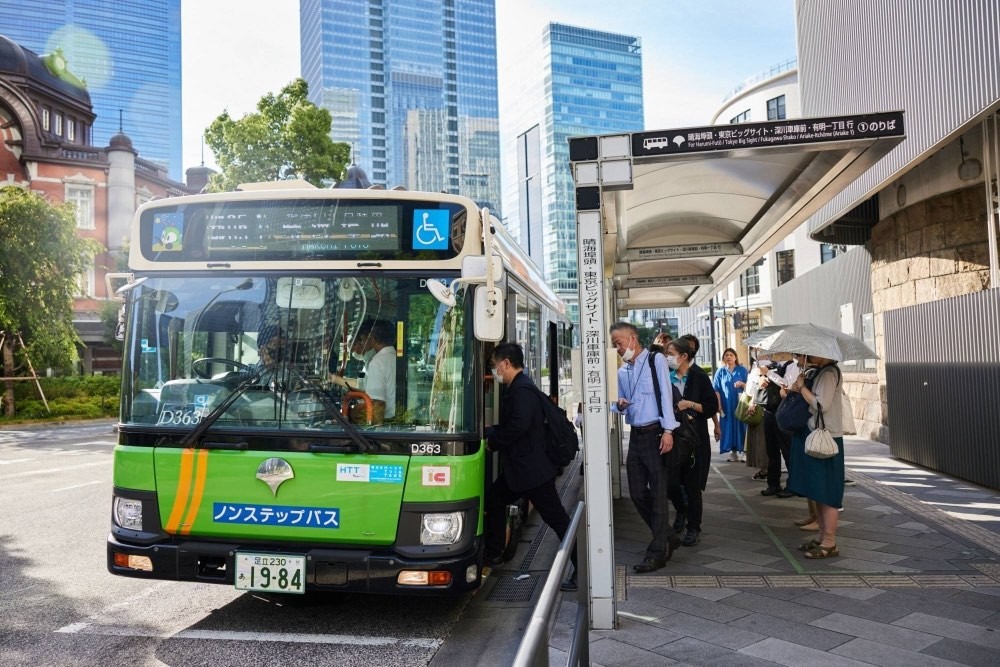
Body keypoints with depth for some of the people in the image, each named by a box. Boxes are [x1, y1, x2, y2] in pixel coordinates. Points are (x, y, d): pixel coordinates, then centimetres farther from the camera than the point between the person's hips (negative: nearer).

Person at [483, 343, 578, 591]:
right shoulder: (515, 389, 13)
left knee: (557, 519, -6)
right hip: (516, 468, 11)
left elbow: (519, 425, -31)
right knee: (493, 500, 20)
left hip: (532, 470, -11)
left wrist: (493, 442, -17)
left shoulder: (522, 390, -20)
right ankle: (493, 554, 35)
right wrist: (488, 433, 8)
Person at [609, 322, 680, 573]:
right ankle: (668, 537, 26)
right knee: (637, 493, 8)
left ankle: (657, 553, 5)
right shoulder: (622, 372, 14)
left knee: (657, 494, -2)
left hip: (656, 434, -7)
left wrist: (667, 431, -17)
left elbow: (665, 394, -10)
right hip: (636, 436, 7)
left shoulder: (655, 360, -4)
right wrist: (619, 406, -5)